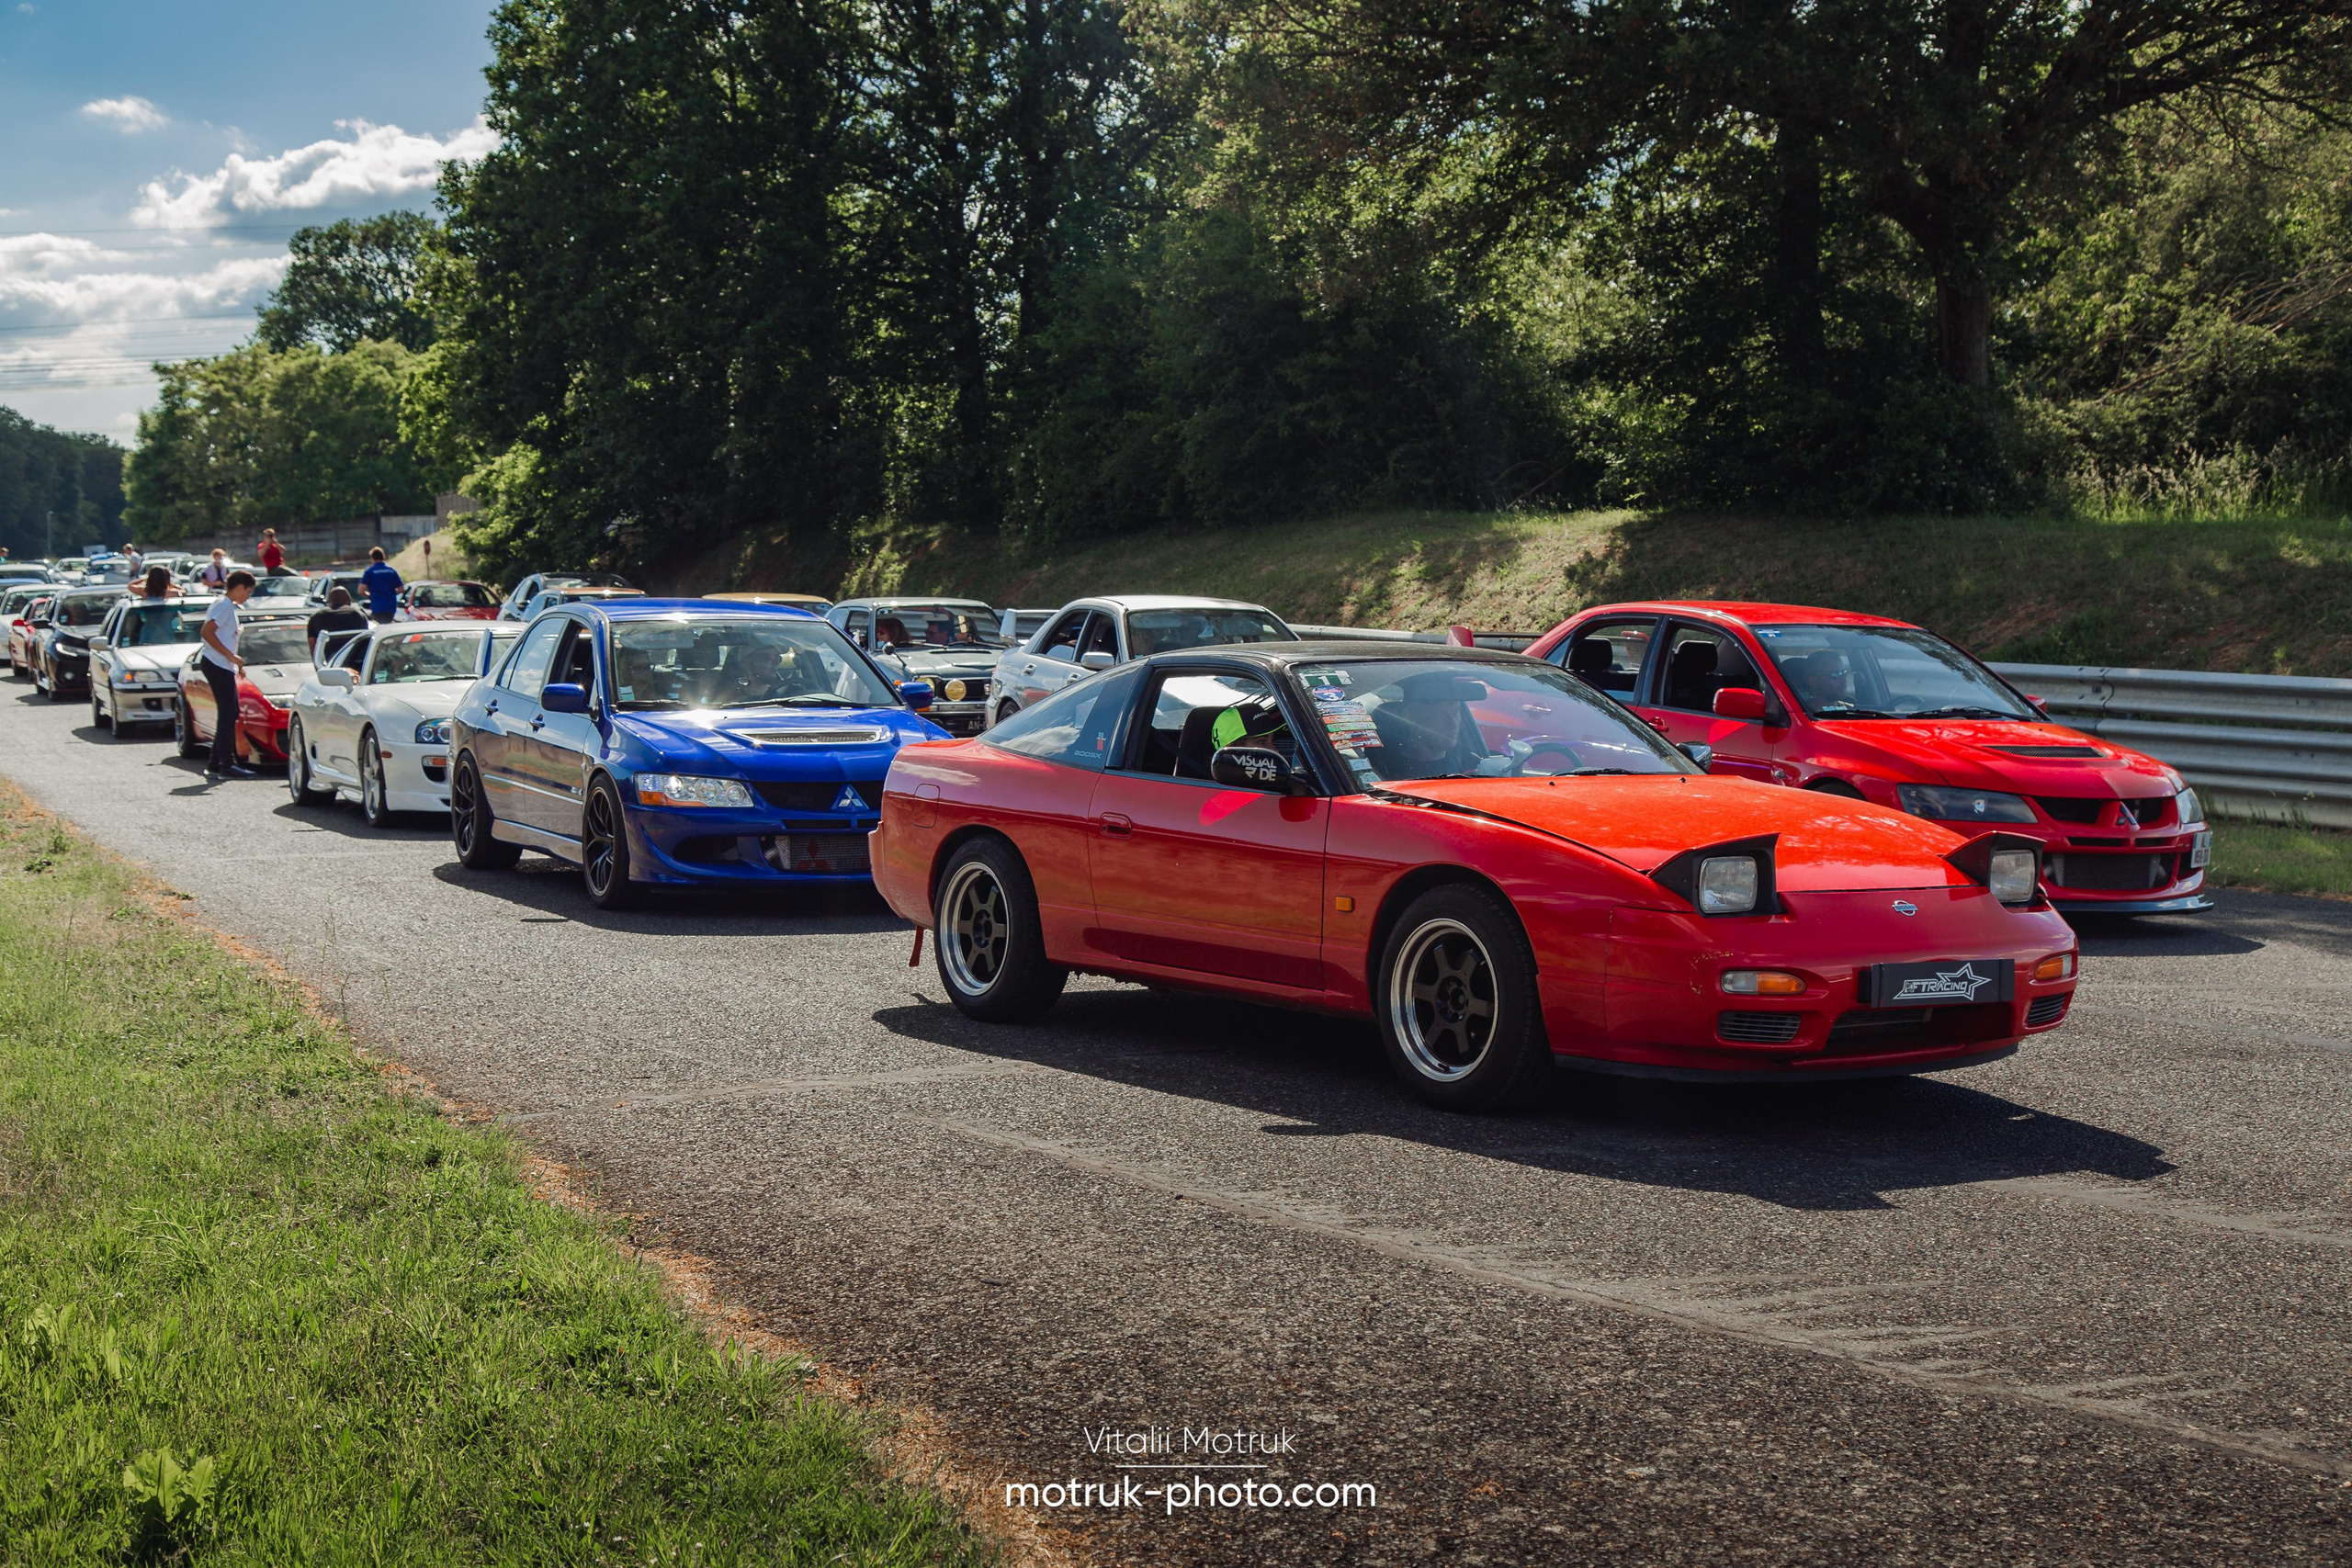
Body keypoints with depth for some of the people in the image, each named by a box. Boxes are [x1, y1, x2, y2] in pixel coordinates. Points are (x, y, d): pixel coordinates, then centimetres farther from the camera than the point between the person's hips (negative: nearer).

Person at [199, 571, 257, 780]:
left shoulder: (228, 606, 20)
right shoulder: (223, 605, -10)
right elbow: (207, 632, -20)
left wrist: (235, 663, 21)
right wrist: (231, 656, -20)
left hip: (223, 667, 10)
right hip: (217, 666, -10)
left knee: (229, 715, 10)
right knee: (227, 716, -11)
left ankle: (215, 765, 13)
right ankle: (227, 765, -12)